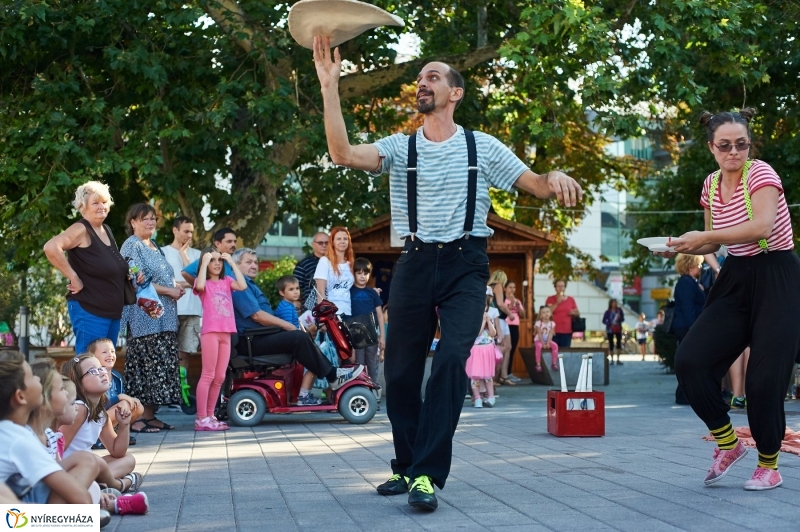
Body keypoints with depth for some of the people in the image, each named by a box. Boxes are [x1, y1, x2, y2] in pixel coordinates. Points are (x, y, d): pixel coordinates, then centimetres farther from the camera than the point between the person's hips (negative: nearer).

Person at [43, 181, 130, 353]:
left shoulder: (106, 230, 14)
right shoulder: (81, 229, -11)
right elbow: (50, 247, -28)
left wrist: (130, 276, 9)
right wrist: (74, 278, -21)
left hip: (113, 311, 9)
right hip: (89, 310, -9)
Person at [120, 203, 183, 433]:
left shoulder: (155, 247, 21)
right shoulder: (132, 246, -6)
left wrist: (176, 287, 7)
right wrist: (168, 291, -14)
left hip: (163, 318, 9)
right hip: (144, 317, -9)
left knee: (161, 367, 6)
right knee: (142, 366, -9)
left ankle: (149, 415, 9)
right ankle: (136, 417, -8)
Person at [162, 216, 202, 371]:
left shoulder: (196, 254, 16)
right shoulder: (163, 252, 4)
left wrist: (184, 254, 1)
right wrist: (187, 283, -2)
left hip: (192, 310, 4)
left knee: (184, 352, 6)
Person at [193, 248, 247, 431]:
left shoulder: (226, 281, 14)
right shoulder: (205, 282, 2)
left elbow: (243, 286, -4)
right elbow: (199, 286, -22)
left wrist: (232, 263, 0)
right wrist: (204, 262, -13)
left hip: (226, 333, 6)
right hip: (211, 332, -5)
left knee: (220, 377, 8)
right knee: (208, 375, -8)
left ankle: (210, 415, 16)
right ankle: (201, 419, -7)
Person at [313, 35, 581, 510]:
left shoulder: (483, 147, 6)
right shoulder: (400, 147, 6)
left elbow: (536, 185, 5)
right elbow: (344, 154, -11)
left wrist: (555, 176, -20)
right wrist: (330, 87, -19)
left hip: (465, 264, -2)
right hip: (416, 263, 2)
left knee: (452, 358, -20)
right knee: (401, 369, 4)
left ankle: (428, 475, -18)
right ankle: (408, 467, 23)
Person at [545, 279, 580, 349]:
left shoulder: (571, 299, 11)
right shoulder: (550, 299, 4)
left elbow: (578, 313, 17)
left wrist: (574, 313, -5)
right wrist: (557, 303, -13)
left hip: (567, 331, 2)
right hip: (554, 331, -2)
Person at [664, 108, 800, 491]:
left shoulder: (760, 173, -13)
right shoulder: (711, 185, 8)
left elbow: (762, 227, -29)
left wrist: (704, 236, -24)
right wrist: (682, 247, -2)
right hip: (735, 278, 6)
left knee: (764, 377, -8)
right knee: (690, 360, -8)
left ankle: (769, 466, 13)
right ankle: (727, 443, 10)